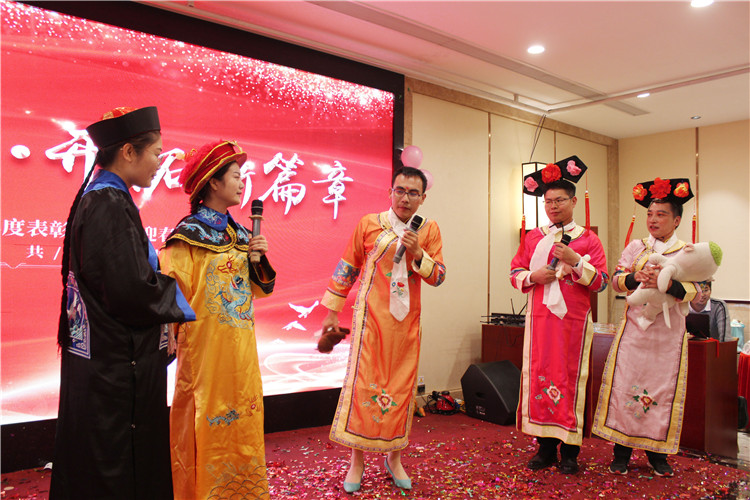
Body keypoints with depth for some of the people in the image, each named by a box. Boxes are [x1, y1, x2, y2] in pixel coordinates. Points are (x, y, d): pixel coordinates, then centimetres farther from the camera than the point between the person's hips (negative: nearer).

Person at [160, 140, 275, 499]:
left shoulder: (239, 234, 11)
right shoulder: (189, 235, -9)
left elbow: (257, 288, 13)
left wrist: (258, 258, -3)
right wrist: (172, 334, -20)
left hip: (240, 347, 6)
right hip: (206, 346, -6)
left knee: (244, 425, 14)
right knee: (208, 426, 3)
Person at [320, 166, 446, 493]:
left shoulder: (429, 230, 4)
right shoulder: (369, 223, -1)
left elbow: (438, 277, -1)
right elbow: (346, 268, 4)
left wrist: (417, 253, -18)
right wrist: (332, 311, 5)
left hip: (406, 322, 2)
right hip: (371, 317, -2)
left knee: (402, 387, 9)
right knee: (363, 383, -3)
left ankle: (394, 458, 26)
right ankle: (357, 460, 13)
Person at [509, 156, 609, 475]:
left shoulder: (588, 240, 5)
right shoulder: (533, 238, 13)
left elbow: (601, 281, -2)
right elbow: (515, 273, 13)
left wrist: (575, 261, -17)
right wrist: (533, 276, -8)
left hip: (573, 320, -2)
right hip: (539, 318, 2)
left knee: (570, 379, 0)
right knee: (539, 376, 2)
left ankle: (569, 451, 11)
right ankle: (545, 447, 14)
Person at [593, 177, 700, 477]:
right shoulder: (636, 247, 7)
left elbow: (694, 291, -8)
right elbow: (616, 280, -1)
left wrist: (666, 283, -26)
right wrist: (636, 277, -21)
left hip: (669, 332, 0)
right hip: (635, 330, 1)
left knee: (664, 389, 4)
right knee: (625, 385, -1)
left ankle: (657, 453, 20)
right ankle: (622, 450, 12)